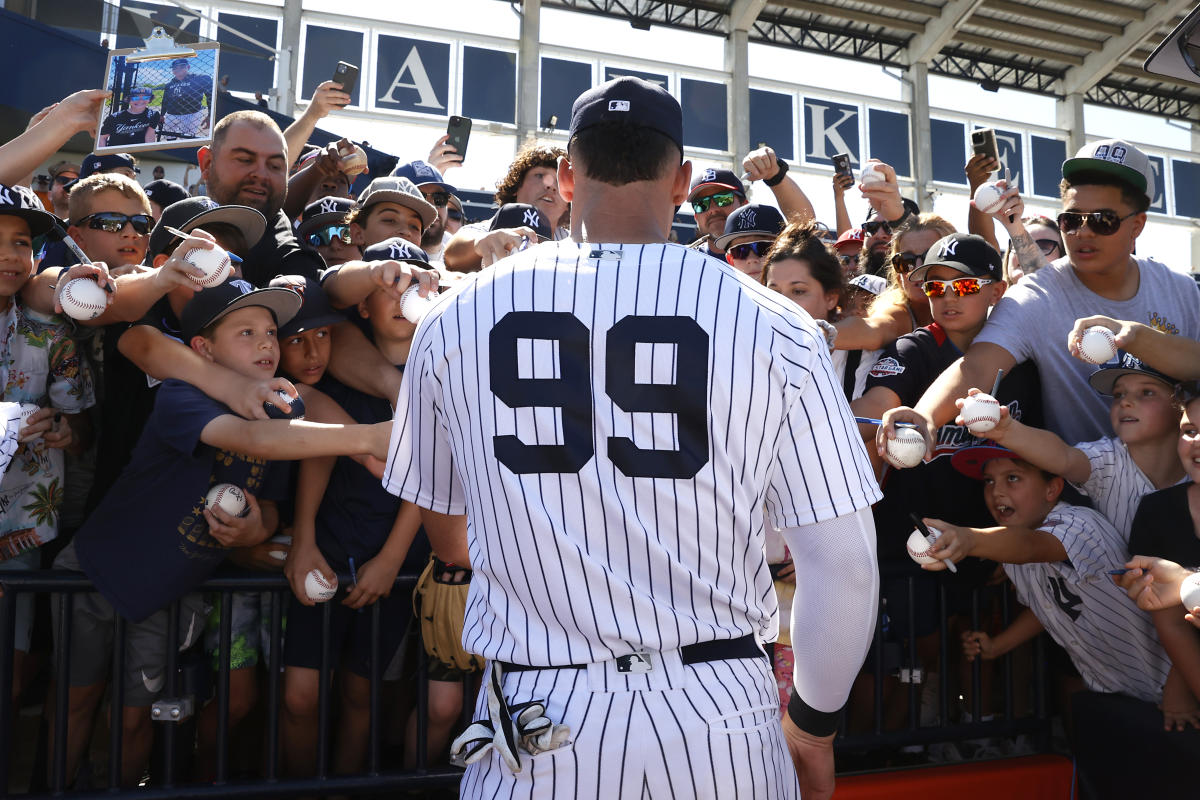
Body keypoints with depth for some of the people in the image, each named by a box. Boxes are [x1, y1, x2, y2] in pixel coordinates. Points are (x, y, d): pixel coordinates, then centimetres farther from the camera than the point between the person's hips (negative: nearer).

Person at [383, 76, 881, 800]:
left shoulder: (455, 319, -3)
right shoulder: (773, 325, -9)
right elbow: (845, 568, -7)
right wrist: (815, 723, 10)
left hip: (535, 738, 0)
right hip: (723, 720, 1)